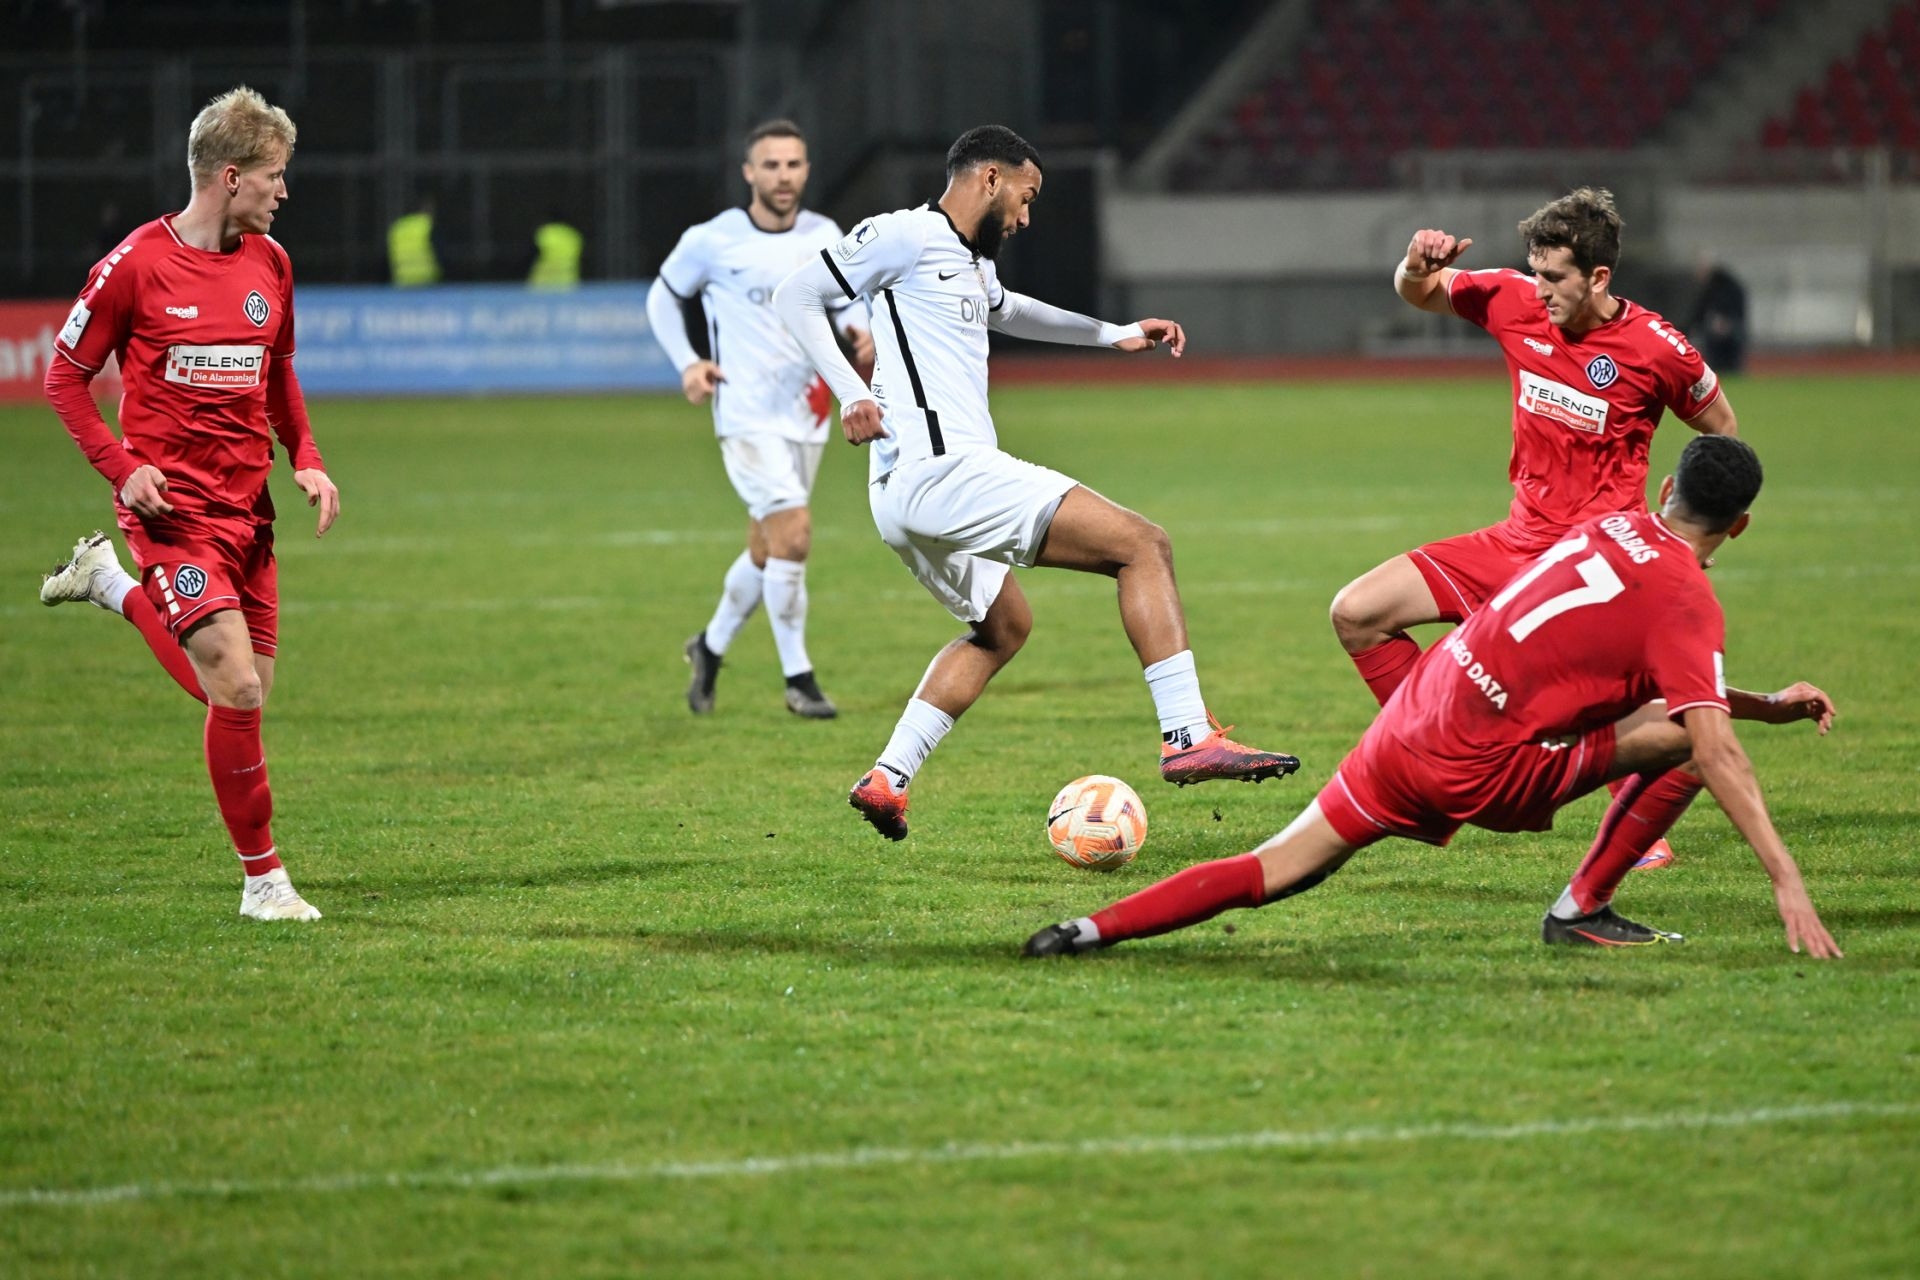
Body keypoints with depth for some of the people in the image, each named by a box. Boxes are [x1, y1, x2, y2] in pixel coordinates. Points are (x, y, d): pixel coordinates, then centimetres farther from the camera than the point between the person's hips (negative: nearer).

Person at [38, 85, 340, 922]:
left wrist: (305, 459, 6)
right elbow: (65, 376, -2)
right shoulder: (137, 265, -11)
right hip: (171, 507, -6)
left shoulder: (269, 262, 7)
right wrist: (121, 467, -13)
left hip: (247, 507, 6)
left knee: (239, 691, 9)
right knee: (238, 687, -15)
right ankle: (262, 878, 0)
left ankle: (114, 585, 30)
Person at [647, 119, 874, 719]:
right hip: (748, 414, -5)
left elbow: (845, 294, 19)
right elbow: (663, 298, 7)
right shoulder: (711, 241, -7)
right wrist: (687, 363, -7)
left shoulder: (824, 236, 4)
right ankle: (798, 679, -8)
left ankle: (711, 647, 37)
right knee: (793, 534, -19)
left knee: (766, 551, 12)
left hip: (807, 415, 5)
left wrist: (858, 330, -3)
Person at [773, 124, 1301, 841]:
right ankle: (1188, 738, -19)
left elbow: (1003, 310, 46)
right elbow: (795, 298, -6)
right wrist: (851, 394, -14)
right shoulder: (908, 236, -4)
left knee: (1004, 626, 31)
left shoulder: (974, 264, 23)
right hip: (942, 468, -11)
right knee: (1142, 545, -10)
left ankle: (887, 780, 20)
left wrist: (1114, 335, 43)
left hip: (904, 498, 11)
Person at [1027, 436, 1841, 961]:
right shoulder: (1686, 602, -11)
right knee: (1682, 736, -5)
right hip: (1476, 769, -7)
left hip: (1418, 709, 7)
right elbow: (1716, 751, -19)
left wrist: (1769, 706, 25)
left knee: (1285, 868, 12)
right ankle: (1583, 910, 4)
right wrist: (1787, 883, -21)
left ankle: (1093, 931, 2)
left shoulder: (1613, 525, 13)